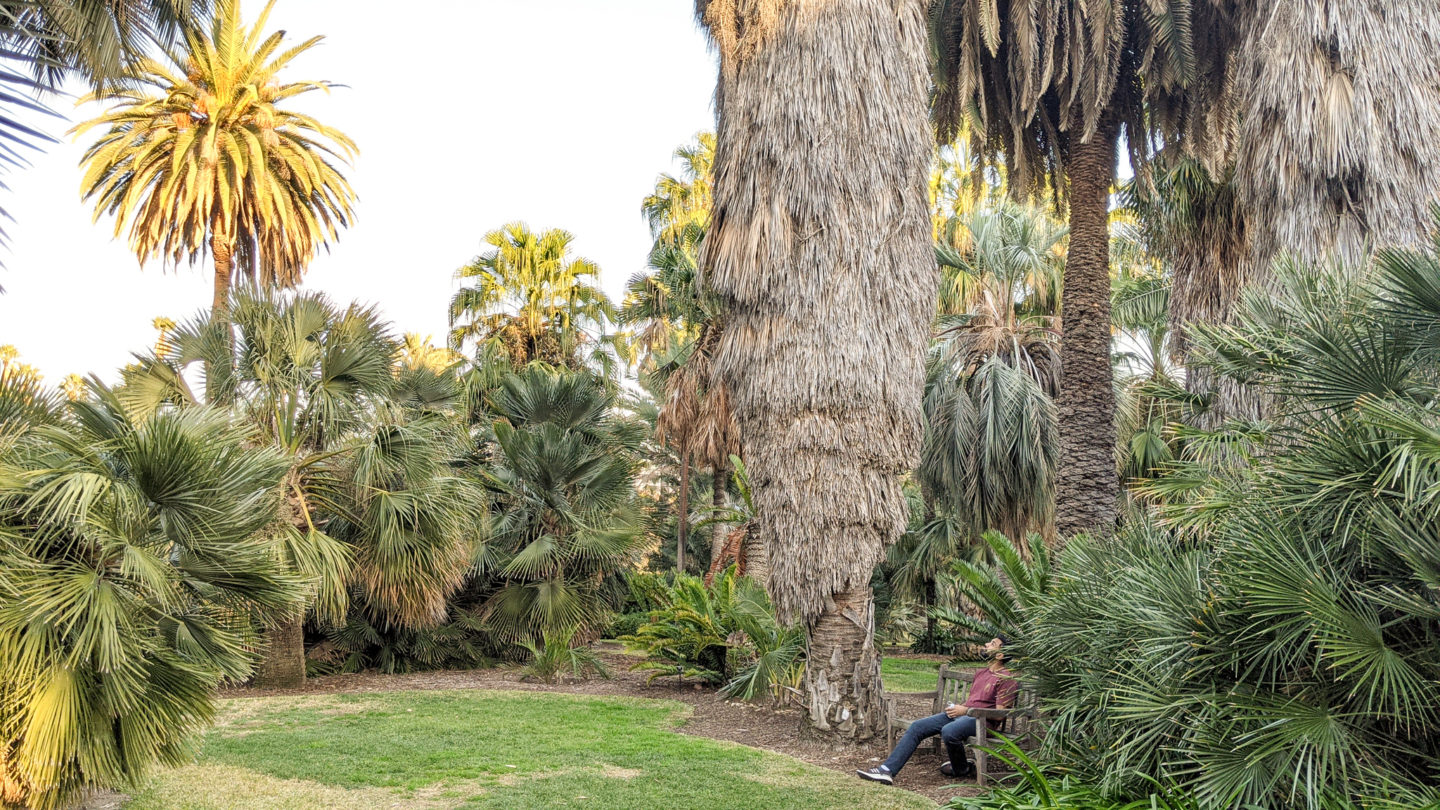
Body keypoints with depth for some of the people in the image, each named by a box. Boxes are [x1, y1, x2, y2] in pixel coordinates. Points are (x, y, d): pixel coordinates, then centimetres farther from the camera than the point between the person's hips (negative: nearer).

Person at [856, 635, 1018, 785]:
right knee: (917, 726, -9)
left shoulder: (1006, 679, -7)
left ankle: (962, 770, -8)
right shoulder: (981, 672, 21)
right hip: (962, 714, 9)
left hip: (982, 720, -9)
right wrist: (956, 708, 7)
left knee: (949, 731, -38)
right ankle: (887, 770, -16)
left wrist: (966, 711, -15)